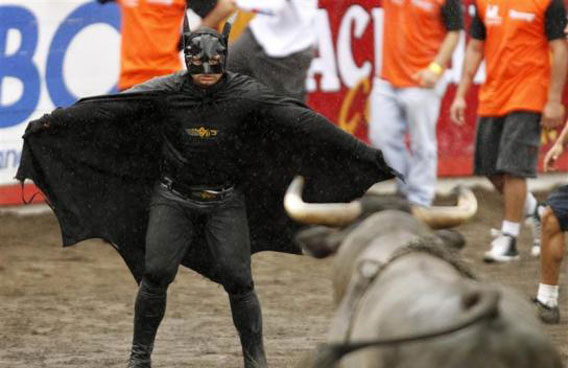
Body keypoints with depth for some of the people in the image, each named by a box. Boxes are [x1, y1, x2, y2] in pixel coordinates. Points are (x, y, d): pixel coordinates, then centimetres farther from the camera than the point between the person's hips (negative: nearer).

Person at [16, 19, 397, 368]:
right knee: (155, 275, -5)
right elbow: (106, 107, -9)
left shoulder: (246, 95, -10)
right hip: (173, 198, 0)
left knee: (239, 281, -6)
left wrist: (366, 155, -16)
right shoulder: (166, 92, -8)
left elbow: (301, 122, -13)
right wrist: (52, 122, -16)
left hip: (226, 202, 0)